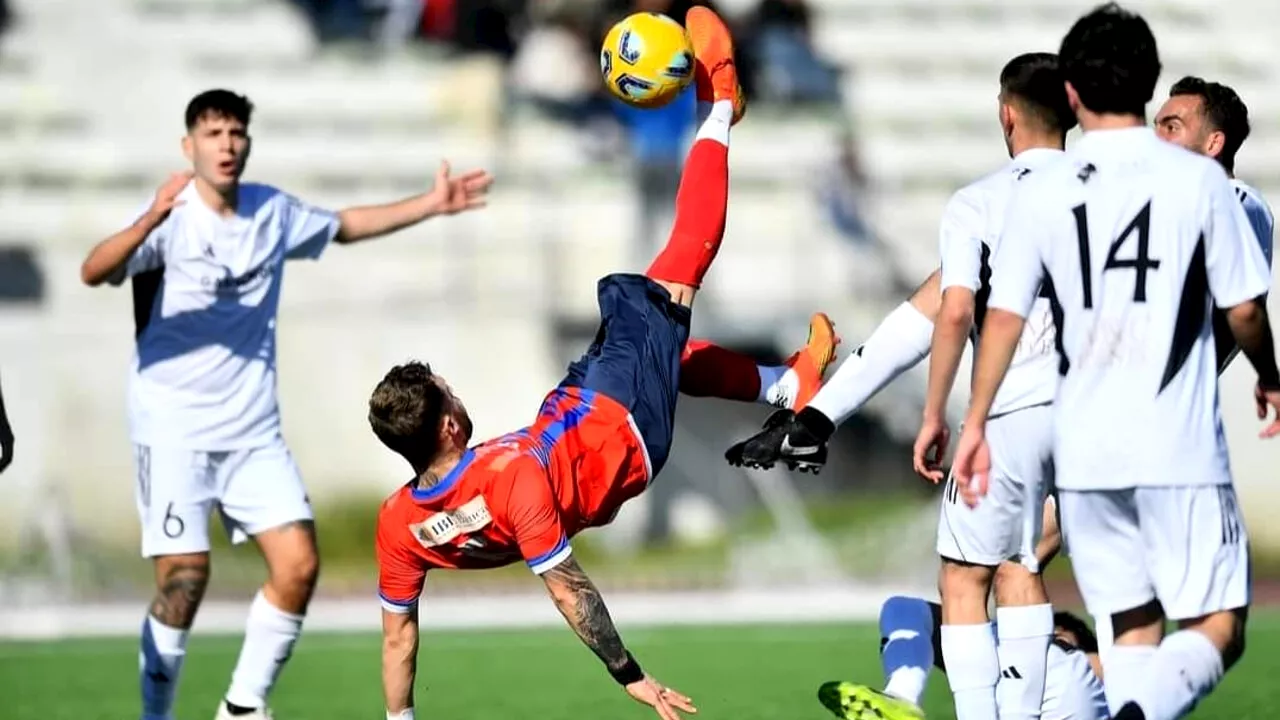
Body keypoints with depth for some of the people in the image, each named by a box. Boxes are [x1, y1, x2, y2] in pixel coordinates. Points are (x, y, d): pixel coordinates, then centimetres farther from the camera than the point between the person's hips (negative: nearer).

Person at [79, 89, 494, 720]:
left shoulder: (273, 212, 6)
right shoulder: (170, 219, -12)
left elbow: (344, 226, 27)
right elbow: (94, 272, -29)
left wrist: (430, 204, 21)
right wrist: (148, 221, -46)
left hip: (253, 430, 5)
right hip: (174, 430, -5)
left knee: (298, 565, -6)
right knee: (184, 579, -10)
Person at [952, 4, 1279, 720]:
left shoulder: (1043, 192, 2)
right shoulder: (1199, 179, -4)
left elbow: (1004, 317, 4)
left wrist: (976, 424, 15)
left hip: (1085, 449, 3)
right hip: (1180, 447, -3)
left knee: (1132, 628, 14)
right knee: (1219, 627, -2)